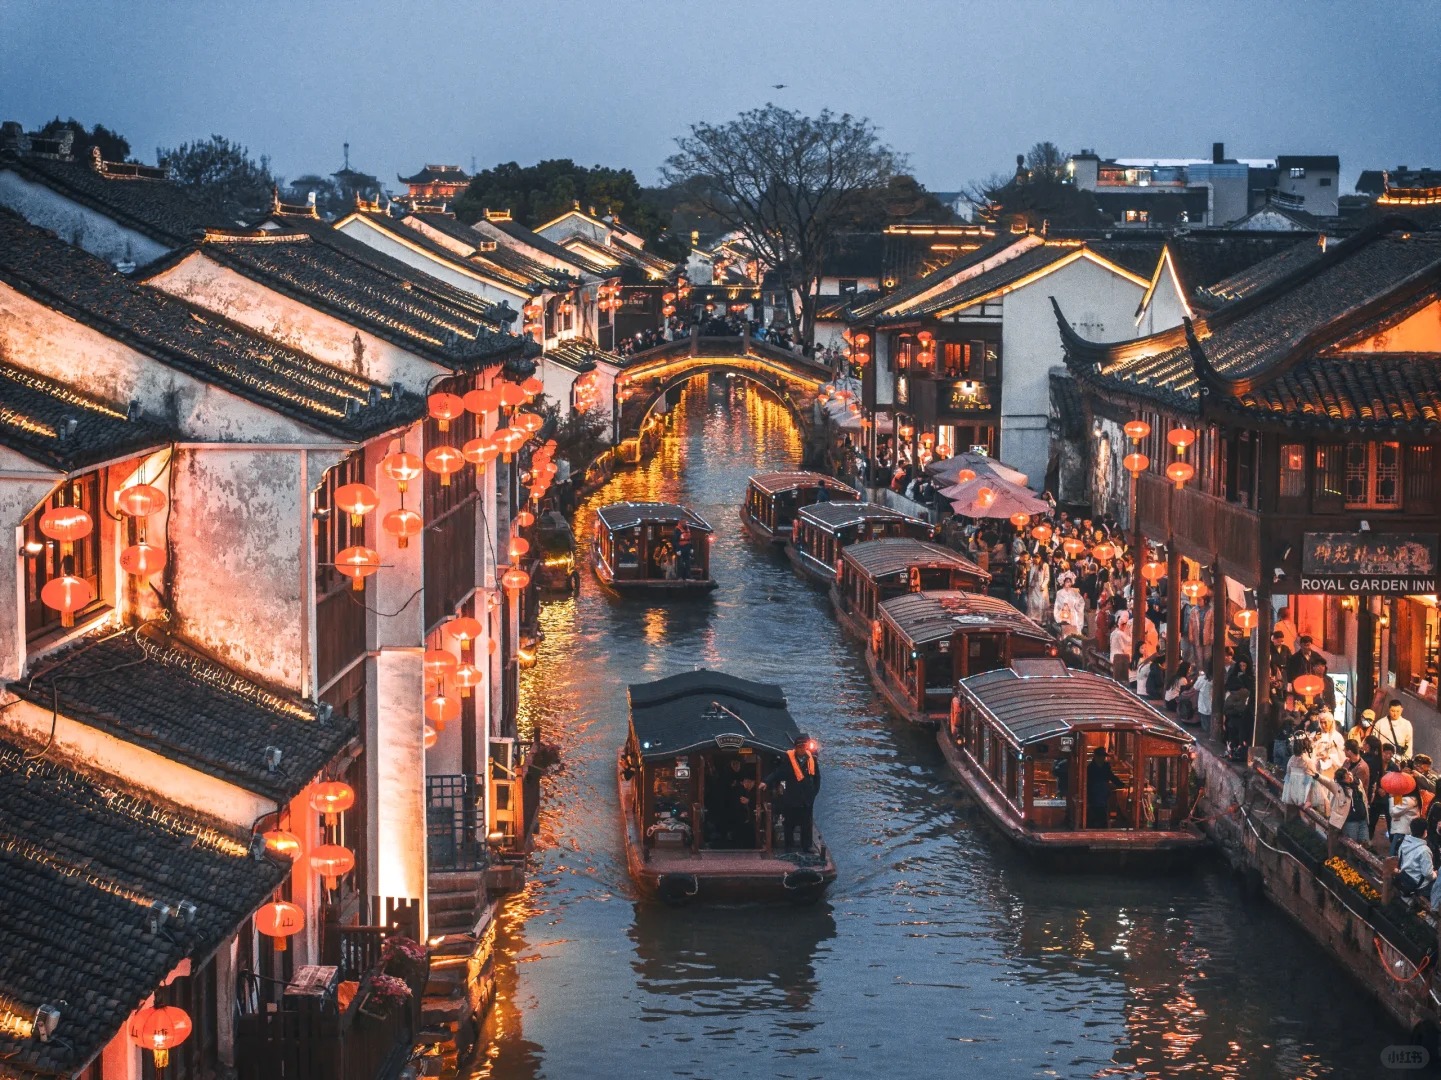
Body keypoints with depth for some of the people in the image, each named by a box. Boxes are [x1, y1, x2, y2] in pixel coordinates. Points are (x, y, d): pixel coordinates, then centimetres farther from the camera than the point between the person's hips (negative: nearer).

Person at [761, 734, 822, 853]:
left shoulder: (811, 758, 0)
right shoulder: (788, 758, -10)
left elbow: (816, 776, 11)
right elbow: (778, 772, -14)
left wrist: (814, 791, 7)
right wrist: (766, 782, -27)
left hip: (807, 799, 3)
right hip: (791, 798, -3)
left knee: (806, 824, 9)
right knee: (790, 824, 5)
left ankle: (807, 846, 19)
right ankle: (790, 846, 16)